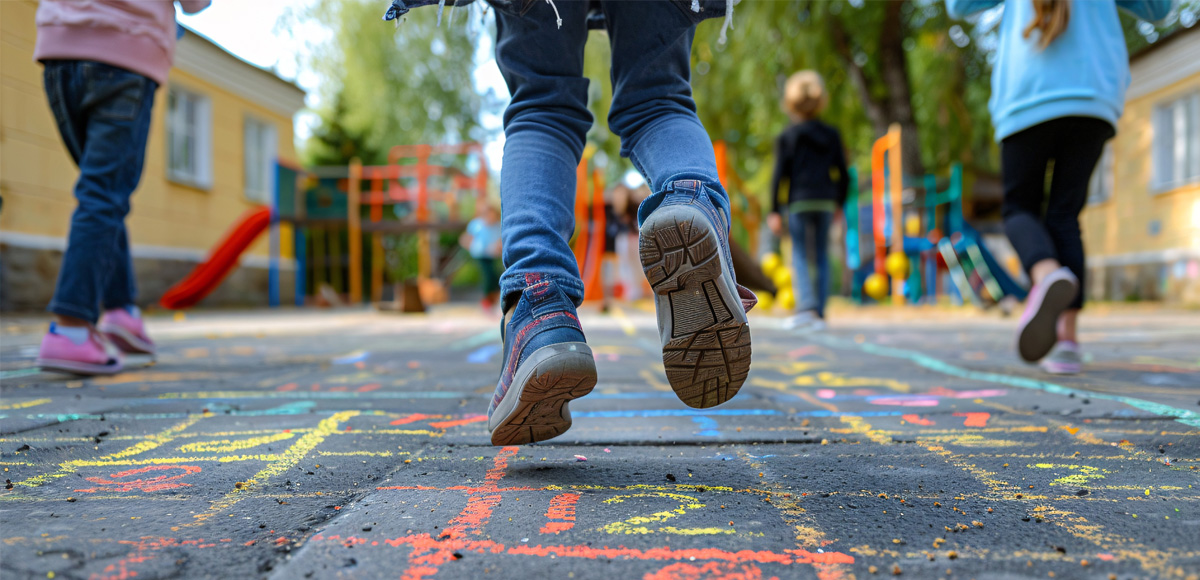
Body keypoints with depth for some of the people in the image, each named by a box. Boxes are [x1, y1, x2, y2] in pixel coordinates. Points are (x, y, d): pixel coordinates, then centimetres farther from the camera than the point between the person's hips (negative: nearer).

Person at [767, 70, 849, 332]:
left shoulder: (787, 137, -2)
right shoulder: (832, 135, 9)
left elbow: (780, 175, -5)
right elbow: (843, 174, 9)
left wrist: (774, 211, -3)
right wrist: (839, 203, 20)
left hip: (799, 202, -3)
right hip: (825, 202, 3)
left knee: (799, 256, 0)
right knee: (821, 256, 7)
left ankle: (806, 306, -16)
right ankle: (819, 313, 8)